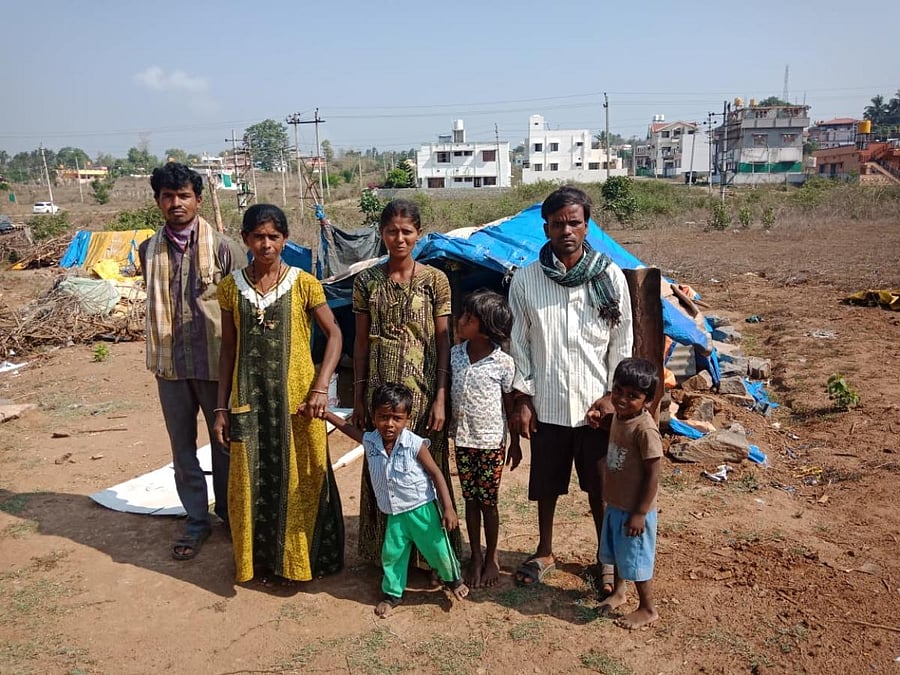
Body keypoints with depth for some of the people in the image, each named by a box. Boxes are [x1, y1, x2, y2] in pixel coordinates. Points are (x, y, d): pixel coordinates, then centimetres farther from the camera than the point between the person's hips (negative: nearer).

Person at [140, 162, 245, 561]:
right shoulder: (149, 250, 3)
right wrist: (158, 355, 15)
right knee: (182, 448, 12)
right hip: (170, 365, 3)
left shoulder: (222, 248, -10)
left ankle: (228, 513, 31)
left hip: (216, 363, -3)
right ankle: (196, 520, 28)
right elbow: (154, 304, 13)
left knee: (224, 443, 12)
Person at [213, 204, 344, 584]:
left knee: (302, 481, 7)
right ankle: (259, 559, 29)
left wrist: (320, 386, -14)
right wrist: (222, 407, 4)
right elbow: (228, 349, 6)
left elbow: (334, 334, -2)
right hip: (250, 399, 2)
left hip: (296, 398, -2)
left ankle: (302, 558, 26)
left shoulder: (304, 284, -4)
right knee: (253, 483, 10)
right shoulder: (232, 287, 2)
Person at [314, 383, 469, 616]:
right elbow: (347, 426, 10)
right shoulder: (370, 441, -7)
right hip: (395, 515, 4)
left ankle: (453, 579, 40)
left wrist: (448, 509, -14)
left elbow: (436, 474, -14)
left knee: (438, 549, 10)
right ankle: (392, 593, 35)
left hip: (423, 510, -4)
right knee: (392, 554, 11)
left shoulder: (415, 445, -21)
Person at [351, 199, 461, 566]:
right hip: (380, 390, 2)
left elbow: (443, 342, -3)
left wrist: (440, 398, -9)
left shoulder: (435, 280, -2)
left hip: (422, 390, -2)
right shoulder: (366, 281, 3)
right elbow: (361, 341, 6)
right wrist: (358, 396, 4)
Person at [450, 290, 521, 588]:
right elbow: (447, 393, 7)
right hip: (462, 439, 4)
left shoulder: (503, 363, -12)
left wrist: (515, 442, 0)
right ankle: (475, 556, 27)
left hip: (491, 441, -4)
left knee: (488, 501, 6)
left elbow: (510, 404, -4)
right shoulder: (454, 354, -2)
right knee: (470, 499, 13)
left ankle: (492, 557, 25)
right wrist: (448, 428, 8)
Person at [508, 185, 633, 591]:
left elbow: (622, 343, 0)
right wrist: (522, 398, -2)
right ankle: (545, 553, 36)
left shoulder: (610, 277, -5)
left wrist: (612, 395, -5)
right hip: (546, 404, 1)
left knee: (600, 485, 12)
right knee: (546, 483, 15)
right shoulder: (526, 279, -4)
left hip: (595, 403, -1)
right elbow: (519, 344, 1)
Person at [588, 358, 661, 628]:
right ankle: (618, 593, 46)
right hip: (615, 504, 8)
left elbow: (653, 475, -23)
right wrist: (598, 420, 3)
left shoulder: (645, 429, -27)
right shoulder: (619, 416, -2)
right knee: (616, 553, 24)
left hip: (634, 510, -8)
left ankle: (648, 609, 29)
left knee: (636, 559, 9)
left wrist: (639, 513, -20)